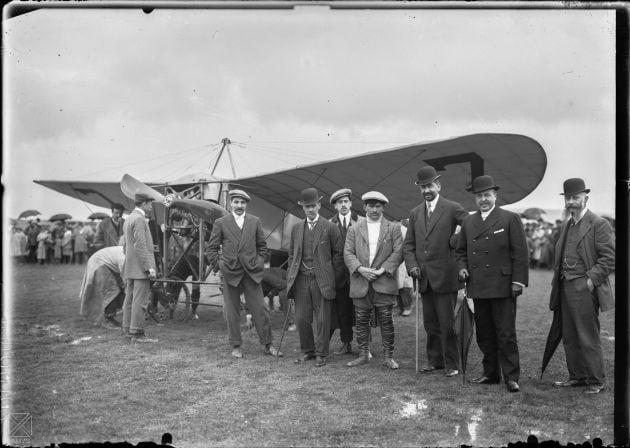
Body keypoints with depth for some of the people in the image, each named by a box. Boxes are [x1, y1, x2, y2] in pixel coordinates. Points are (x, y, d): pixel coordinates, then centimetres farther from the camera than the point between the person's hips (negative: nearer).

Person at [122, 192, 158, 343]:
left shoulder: (129, 219, 18)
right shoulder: (139, 219, -15)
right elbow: (140, 246, -21)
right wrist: (149, 267, -21)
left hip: (130, 268, 11)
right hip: (140, 268, -11)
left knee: (130, 299, 12)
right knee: (140, 300, -9)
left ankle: (128, 330, 18)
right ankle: (137, 333, -8)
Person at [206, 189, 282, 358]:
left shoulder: (255, 222, 7)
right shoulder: (221, 223, 2)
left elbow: (262, 246, 15)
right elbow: (211, 248, 6)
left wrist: (259, 263, 4)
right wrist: (218, 266, -1)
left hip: (252, 272, 1)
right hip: (230, 273, -1)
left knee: (260, 309, 1)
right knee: (232, 312, 5)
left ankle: (267, 344, 11)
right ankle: (236, 346, 17)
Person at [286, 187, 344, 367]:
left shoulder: (330, 228, 0)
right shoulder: (296, 228, 11)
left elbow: (338, 253, 3)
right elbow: (291, 253, 16)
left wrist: (335, 278, 0)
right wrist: (291, 275, 9)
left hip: (322, 280, -3)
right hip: (301, 279, 3)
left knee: (322, 319, 1)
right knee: (302, 318, 5)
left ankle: (321, 354, 13)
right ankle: (307, 351, 22)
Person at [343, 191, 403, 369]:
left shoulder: (393, 228, 8)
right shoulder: (354, 229, 12)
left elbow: (398, 252, -1)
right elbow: (348, 253, 4)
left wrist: (382, 270, -11)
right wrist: (360, 269, -12)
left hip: (384, 283, -2)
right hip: (360, 284, 2)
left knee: (386, 321, 0)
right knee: (361, 321, 6)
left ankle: (388, 356, 9)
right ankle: (363, 355, 16)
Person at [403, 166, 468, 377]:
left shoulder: (452, 209, -4)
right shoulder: (415, 213, 13)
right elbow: (408, 245, 14)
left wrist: (455, 241, -11)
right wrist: (412, 265, 0)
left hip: (445, 276, -5)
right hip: (424, 278, 5)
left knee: (447, 323, 0)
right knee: (430, 323, 13)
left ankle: (451, 364, 11)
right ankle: (435, 360, 25)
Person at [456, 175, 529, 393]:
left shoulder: (510, 219, -1)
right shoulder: (468, 222, 13)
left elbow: (520, 253, -4)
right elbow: (461, 250, 22)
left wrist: (518, 281, -9)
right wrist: (462, 267, 3)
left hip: (503, 287, -5)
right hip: (478, 288, 5)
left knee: (506, 334, -2)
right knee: (484, 334, 11)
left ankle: (511, 377, 6)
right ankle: (491, 373, 22)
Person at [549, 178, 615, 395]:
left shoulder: (598, 224, -7)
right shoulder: (566, 225, 17)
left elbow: (609, 258, -12)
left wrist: (591, 280, -18)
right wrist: (557, 280, 12)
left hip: (584, 289, -8)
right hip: (566, 288, 8)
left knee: (588, 338, -3)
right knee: (569, 337, 12)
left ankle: (596, 381, 9)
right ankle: (577, 376, 23)